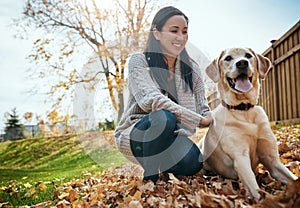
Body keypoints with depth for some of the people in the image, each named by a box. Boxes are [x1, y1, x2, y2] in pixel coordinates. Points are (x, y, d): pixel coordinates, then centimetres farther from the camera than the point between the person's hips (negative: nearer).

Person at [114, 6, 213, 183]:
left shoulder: (192, 69, 5)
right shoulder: (139, 61, -9)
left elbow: (204, 110, 1)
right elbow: (151, 100, -25)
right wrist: (200, 120, -27)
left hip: (170, 138, 4)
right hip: (135, 135, -3)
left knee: (193, 163, -28)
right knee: (164, 118, -35)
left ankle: (163, 170, 6)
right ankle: (151, 179, -15)